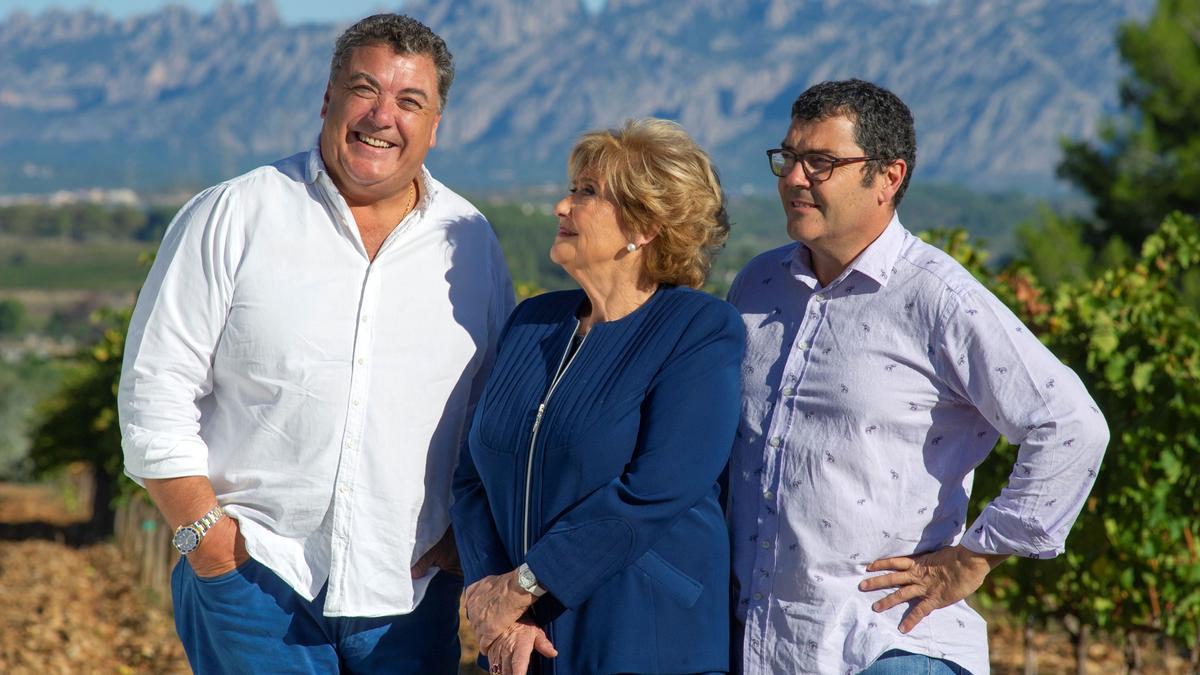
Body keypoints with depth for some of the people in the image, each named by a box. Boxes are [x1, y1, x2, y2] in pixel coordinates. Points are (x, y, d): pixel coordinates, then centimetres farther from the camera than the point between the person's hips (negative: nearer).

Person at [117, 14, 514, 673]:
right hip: (251, 578, -3)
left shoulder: (469, 242, 8)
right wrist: (202, 532, -6)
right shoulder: (232, 218, -1)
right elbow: (156, 389, -1)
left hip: (410, 592, 3)